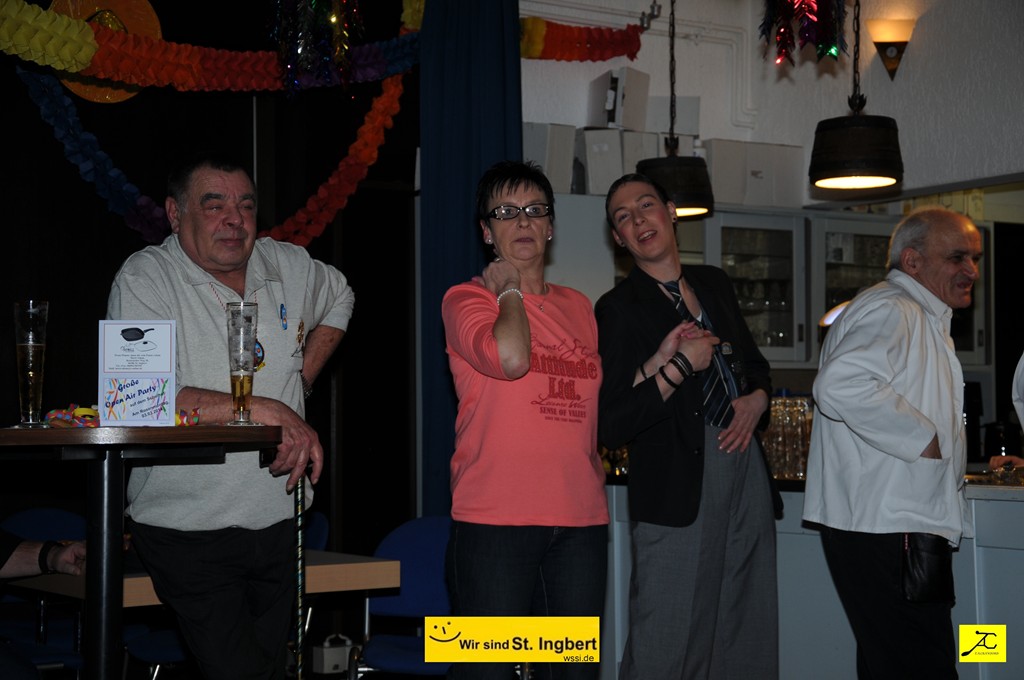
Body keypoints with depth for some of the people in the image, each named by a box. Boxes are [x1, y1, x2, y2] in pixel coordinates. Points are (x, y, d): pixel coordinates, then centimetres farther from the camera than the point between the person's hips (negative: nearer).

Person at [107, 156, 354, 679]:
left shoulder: (289, 265, 7)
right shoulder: (145, 279, -9)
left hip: (277, 521, 6)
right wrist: (272, 411, -23)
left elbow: (339, 299, 31)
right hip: (189, 530, -5)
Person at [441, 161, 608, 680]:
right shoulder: (465, 299, 1)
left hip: (580, 521, 5)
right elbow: (510, 357, -20)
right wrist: (509, 290, -5)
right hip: (494, 519, -5)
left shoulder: (577, 307, 18)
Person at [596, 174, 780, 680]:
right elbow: (610, 426, -11)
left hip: (744, 465, 6)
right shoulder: (618, 308, -3)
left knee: (750, 637, 9)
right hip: (676, 482, -6)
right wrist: (679, 366, -14)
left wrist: (757, 398, 6)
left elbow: (754, 363, 28)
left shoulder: (714, 283, 15)